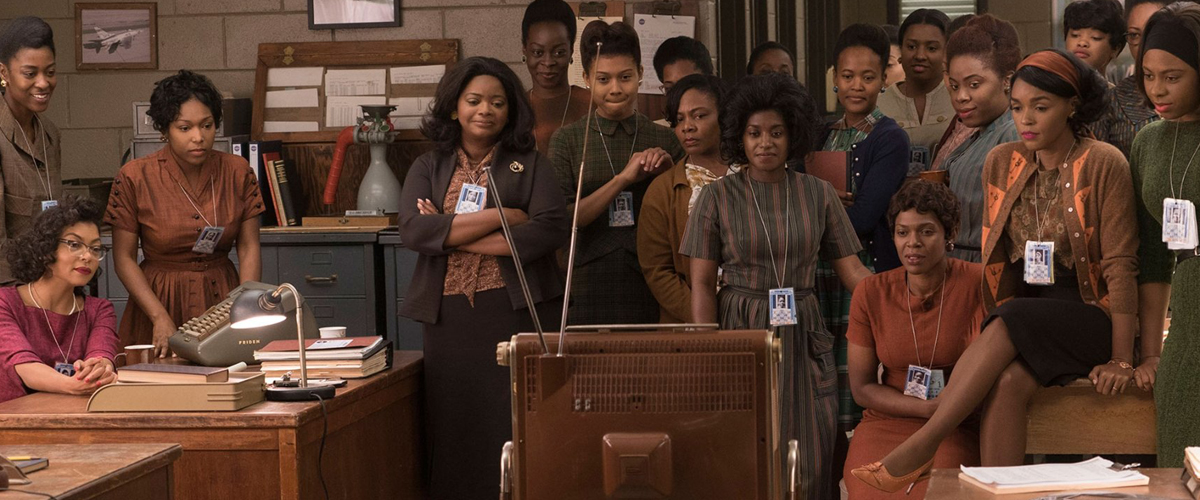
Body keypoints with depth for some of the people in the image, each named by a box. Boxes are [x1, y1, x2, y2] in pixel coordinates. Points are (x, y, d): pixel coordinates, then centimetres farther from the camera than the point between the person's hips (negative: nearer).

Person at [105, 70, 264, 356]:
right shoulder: (134, 178, -5)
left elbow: (249, 248, 4)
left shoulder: (237, 172, 3)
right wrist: (161, 317, -15)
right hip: (162, 299, -2)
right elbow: (124, 258, -3)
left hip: (222, 298, 2)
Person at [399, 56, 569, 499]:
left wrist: (451, 234, -8)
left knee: (516, 429, -4)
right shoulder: (429, 168, 13)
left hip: (516, 309, -2)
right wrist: (501, 217, -10)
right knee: (455, 429, 2)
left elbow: (553, 229, -7)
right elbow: (413, 231, -5)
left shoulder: (529, 164, 9)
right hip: (449, 316, 2)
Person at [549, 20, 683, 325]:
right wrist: (623, 179, -12)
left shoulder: (664, 140, 9)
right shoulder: (567, 141, 5)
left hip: (651, 289, 1)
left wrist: (668, 172, -6)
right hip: (590, 291, -1)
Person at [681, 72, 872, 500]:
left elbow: (852, 270, 6)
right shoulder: (718, 197, 2)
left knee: (809, 463, -2)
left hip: (802, 337, 2)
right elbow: (702, 285, 0)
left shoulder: (818, 195, 7)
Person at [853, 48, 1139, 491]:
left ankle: (920, 449, -31)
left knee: (1008, 324, -32)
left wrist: (1121, 361, -15)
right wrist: (989, 351, 3)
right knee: (1006, 382, -29)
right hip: (1024, 313, 4)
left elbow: (1120, 267, -10)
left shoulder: (1103, 165, -8)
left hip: (1090, 316, -4)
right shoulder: (1001, 163, 8)